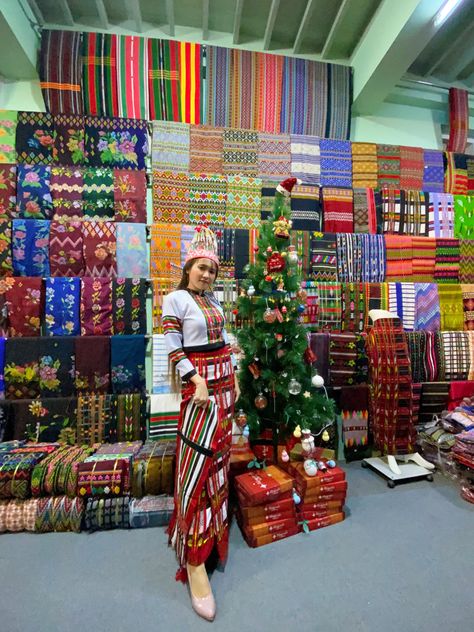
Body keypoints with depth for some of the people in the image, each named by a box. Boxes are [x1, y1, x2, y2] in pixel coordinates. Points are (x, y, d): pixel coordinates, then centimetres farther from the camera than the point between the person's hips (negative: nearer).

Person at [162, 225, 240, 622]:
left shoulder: (214, 300, 13)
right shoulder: (176, 299, -6)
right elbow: (173, 349, -11)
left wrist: (234, 377, 12)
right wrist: (198, 380, -19)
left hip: (225, 380, 7)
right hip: (200, 382, -7)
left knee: (219, 455, 15)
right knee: (199, 460, -5)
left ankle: (214, 526, 36)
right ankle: (195, 560, 8)